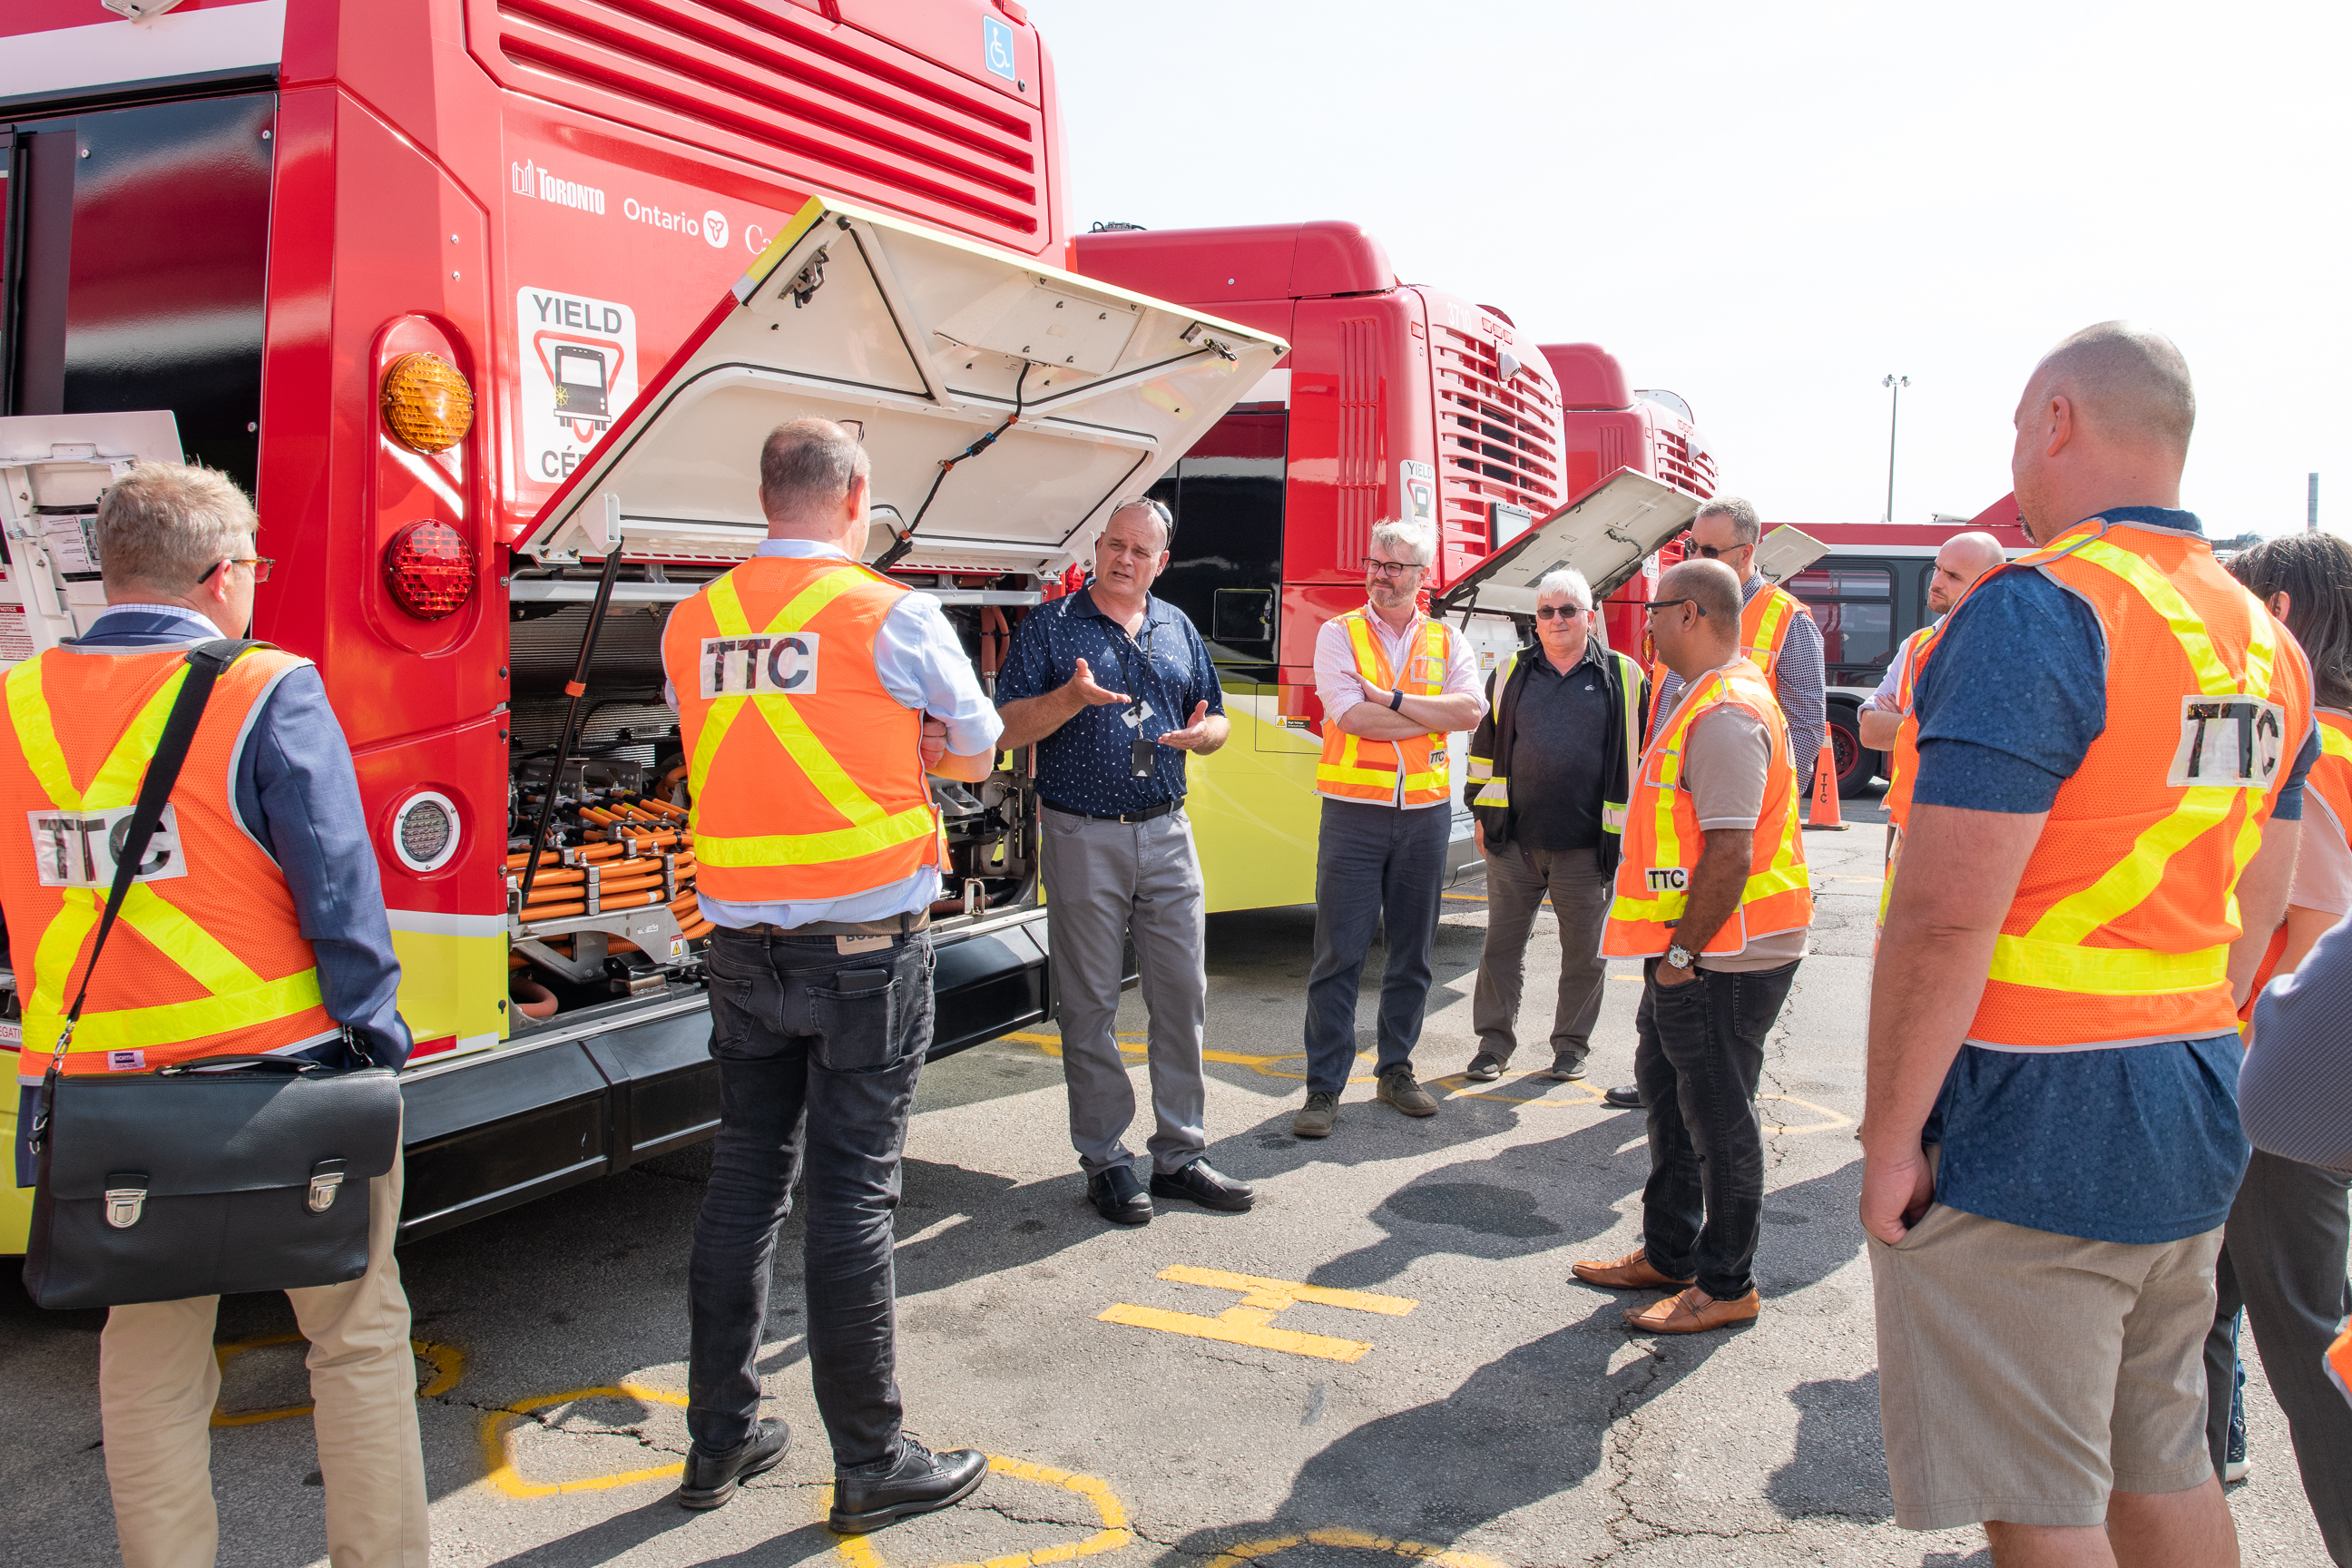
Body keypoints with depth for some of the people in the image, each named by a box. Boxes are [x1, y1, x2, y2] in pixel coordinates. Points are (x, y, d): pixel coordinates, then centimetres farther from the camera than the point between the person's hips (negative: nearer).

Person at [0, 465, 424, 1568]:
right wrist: (377, 1044, -5)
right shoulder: (268, 694, -12)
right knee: (356, 1333, 11)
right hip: (281, 1067, -4)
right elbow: (339, 898, -14)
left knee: (148, 1364, 17)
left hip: (98, 1092, 5)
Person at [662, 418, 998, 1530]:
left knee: (743, 1179, 14)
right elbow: (976, 753, 5)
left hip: (741, 943, 5)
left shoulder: (693, 624, 6)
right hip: (865, 945, -5)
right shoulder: (891, 615, -8)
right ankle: (869, 1466, 11)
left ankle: (718, 1440, 24)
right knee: (853, 1193, 0)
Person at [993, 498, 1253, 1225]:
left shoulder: (1178, 629, 14)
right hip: (1084, 837, -4)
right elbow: (1008, 730, -6)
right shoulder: (1052, 625, 1)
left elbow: (1215, 720, 18)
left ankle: (1179, 1152, 16)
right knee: (1091, 1006, 2)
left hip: (1167, 833, 4)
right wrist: (1071, 698, -22)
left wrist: (1201, 733, -6)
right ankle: (1105, 1160, 13)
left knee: (1183, 994, 5)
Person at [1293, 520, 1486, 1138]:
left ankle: (1396, 1069, 24)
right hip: (1353, 811, -3)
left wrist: (1392, 699, -14)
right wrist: (1434, 715, -9)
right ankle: (1324, 1087, 3)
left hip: (1426, 813, 3)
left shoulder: (1447, 641, 9)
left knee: (1412, 953, 11)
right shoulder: (1339, 634, 1)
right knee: (1339, 954, -3)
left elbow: (1472, 710, -8)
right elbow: (1350, 716, -14)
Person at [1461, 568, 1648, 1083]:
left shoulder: (1625, 679, 3)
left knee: (1584, 953, 8)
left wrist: (1628, 830, 2)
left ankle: (1572, 1043, 23)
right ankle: (1495, 1040, 18)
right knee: (1502, 944, 7)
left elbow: (1643, 756, 6)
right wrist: (1483, 814, 8)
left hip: (1587, 847, -1)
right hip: (1513, 841, 1)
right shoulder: (1510, 674, 8)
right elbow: (1484, 746, 13)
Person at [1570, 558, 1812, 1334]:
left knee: (1718, 1114, 1)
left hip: (1722, 959, -11)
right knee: (1670, 1090, 20)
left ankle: (1726, 1285, 15)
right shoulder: (1710, 698, 14)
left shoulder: (1726, 715, -21)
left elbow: (1730, 850, -26)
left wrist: (1682, 953, -20)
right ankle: (1668, 1253, 34)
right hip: (1688, 950, 11)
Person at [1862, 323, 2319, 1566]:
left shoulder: (2039, 611, -17)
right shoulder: (2264, 640, 11)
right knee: (2164, 1468, 20)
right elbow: (2256, 906, 17)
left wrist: (1889, 1135, -15)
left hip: (2026, 1134, -9)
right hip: (2191, 1131, 9)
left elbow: (1946, 914, -23)